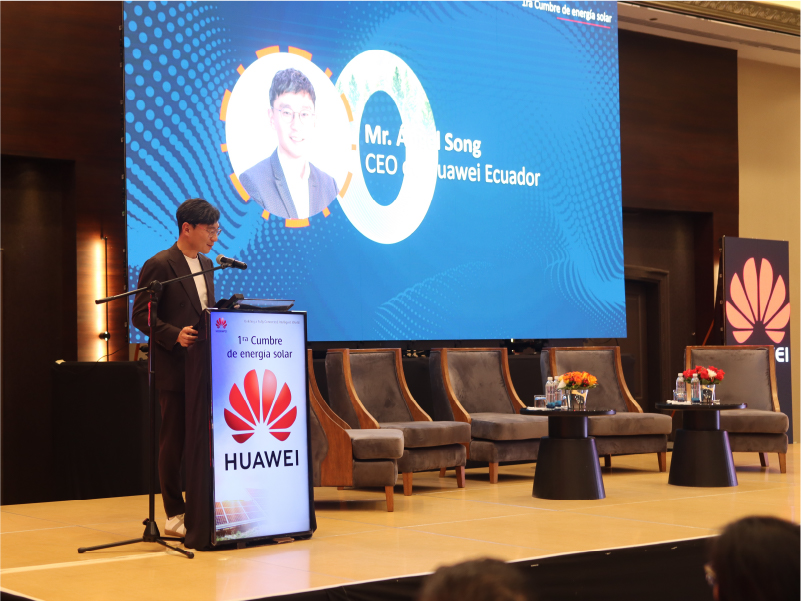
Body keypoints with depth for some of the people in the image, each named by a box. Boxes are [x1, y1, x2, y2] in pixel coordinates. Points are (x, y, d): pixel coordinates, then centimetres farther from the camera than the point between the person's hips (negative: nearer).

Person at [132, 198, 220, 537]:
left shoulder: (206, 264, 16)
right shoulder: (159, 265, -8)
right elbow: (141, 316, -11)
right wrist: (175, 335, -24)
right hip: (174, 368, -7)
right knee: (173, 441, 0)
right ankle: (174, 514, 8)